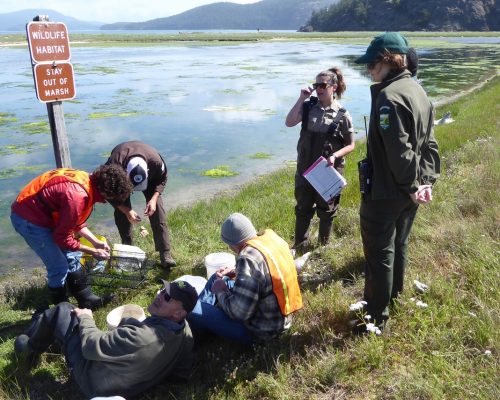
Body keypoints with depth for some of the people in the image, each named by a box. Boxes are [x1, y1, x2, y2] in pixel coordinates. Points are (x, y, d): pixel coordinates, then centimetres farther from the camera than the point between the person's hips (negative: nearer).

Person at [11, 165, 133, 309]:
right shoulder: (77, 196, -33)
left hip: (43, 213, 9)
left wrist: (96, 242, 4)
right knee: (59, 266, -4)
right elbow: (63, 238, -22)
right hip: (28, 219, -9)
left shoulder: (88, 182, -5)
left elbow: (76, 221, 10)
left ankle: (86, 300, 24)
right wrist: (93, 251, -12)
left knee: (72, 257, 13)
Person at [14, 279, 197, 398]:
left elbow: (92, 345, -28)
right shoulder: (185, 331, -19)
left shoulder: (142, 338, -42)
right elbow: (184, 371, -2)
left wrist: (85, 317, -7)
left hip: (92, 379, -7)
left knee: (63, 310, 4)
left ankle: (30, 349, 32)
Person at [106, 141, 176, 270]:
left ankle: (165, 253, -12)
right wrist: (126, 210, -35)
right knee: (121, 213, -10)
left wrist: (154, 198, -31)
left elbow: (162, 179, -17)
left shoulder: (155, 160, -41)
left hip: (150, 178, 0)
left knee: (157, 209, -13)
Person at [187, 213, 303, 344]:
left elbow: (238, 312, -28)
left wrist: (220, 292, -10)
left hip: (261, 331, -9)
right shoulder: (270, 237, -5)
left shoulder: (249, 259, -32)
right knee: (217, 278, 21)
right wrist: (236, 272, 7)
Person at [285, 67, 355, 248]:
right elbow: (289, 123, -16)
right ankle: (299, 245, 32)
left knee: (326, 210, 14)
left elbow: (350, 145, -4)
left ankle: (323, 245, 35)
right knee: (303, 208, 15)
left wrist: (335, 155, -21)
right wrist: (301, 98, -17)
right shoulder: (308, 106, -3)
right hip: (305, 168, 2)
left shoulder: (342, 114, -9)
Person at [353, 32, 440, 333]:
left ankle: (376, 318, 14)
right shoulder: (418, 91, 9)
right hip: (409, 192, 10)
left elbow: (399, 151, -27)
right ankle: (393, 296, 42)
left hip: (385, 193, -9)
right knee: (398, 245, 24)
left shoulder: (389, 96, -22)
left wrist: (411, 185, -15)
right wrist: (428, 181, 8)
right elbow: (429, 143, 10)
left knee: (379, 254, 2)